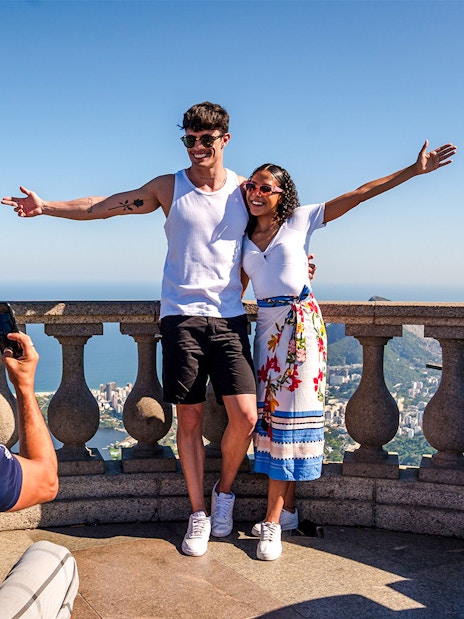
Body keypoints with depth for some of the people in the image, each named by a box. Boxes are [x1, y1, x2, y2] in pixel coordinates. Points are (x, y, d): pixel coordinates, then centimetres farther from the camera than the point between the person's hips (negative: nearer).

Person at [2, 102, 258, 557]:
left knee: (245, 415, -8)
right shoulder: (169, 187, 5)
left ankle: (224, 490, 21)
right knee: (189, 419, 2)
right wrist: (45, 206, 9)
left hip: (229, 318, 1)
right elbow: (102, 207, 10)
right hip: (182, 317, 0)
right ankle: (199, 513, 18)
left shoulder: (245, 190, 7)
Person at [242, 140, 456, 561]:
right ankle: (287, 509, 14)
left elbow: (359, 194, 0)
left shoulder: (301, 220, 2)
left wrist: (414, 169, -3)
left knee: (291, 411, -5)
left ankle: (273, 519, 0)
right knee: (271, 412, 3)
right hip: (266, 325, 4)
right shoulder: (244, 237, 12)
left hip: (300, 322, -4)